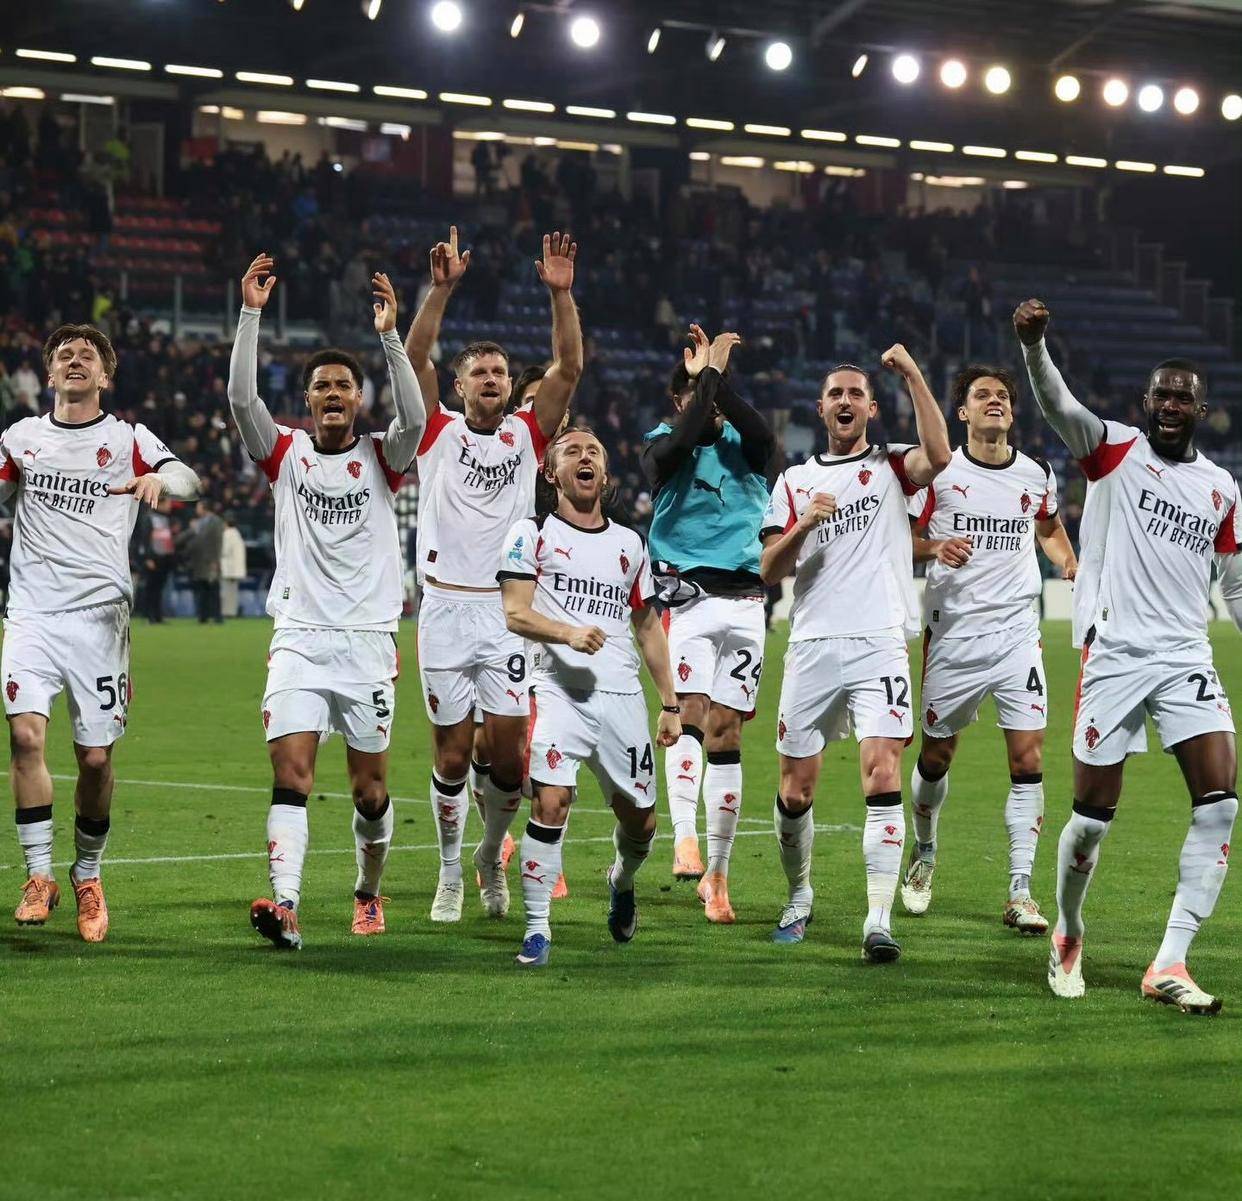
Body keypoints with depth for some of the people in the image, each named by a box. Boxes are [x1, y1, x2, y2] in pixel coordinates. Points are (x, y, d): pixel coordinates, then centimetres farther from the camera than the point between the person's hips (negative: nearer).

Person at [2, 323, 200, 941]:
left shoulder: (129, 440, 5)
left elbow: (187, 480, -11)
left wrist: (159, 479, -33)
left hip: (99, 613, -1)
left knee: (96, 756, -2)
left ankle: (87, 876, 18)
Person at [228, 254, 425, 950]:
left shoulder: (382, 459, 5)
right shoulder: (287, 455, 7)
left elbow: (414, 419, -16)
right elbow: (242, 398, -8)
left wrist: (390, 336, -23)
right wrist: (252, 314, -15)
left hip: (369, 638, 0)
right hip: (300, 638, 0)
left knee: (371, 789, 6)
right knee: (291, 775, -14)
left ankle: (369, 892, 29)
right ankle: (285, 907, -25)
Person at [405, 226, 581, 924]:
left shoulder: (528, 436, 9)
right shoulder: (439, 434, 6)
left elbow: (569, 368, -1)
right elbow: (416, 357, -6)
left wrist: (561, 293, -13)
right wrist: (443, 288, -18)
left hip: (509, 612, 1)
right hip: (446, 610, -1)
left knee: (510, 757, -3)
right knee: (452, 755, 3)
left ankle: (492, 853, 23)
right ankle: (451, 873, 18)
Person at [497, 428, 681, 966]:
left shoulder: (628, 543, 18)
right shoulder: (532, 533, 5)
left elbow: (648, 627, 23)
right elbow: (515, 613, -5)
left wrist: (670, 704, 19)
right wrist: (568, 633, -23)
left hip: (622, 696, 4)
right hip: (560, 690, -4)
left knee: (640, 820, 7)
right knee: (550, 802, -20)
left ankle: (622, 882, 41)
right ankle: (537, 928, -10)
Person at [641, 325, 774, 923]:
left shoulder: (740, 443, 11)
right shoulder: (661, 446, 5)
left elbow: (764, 437, -12)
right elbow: (680, 443, -19)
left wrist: (720, 379, -14)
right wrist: (708, 375, -16)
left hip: (744, 600, 2)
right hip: (688, 596, -2)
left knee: (725, 731, 2)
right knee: (689, 714, -19)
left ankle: (717, 874, 5)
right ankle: (684, 840, -29)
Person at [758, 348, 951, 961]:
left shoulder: (891, 466, 10)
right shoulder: (794, 481, 16)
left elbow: (938, 454, -14)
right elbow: (769, 570, 8)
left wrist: (912, 374, -15)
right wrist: (803, 526, -10)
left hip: (878, 645, -3)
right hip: (811, 649, 3)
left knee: (882, 777, -17)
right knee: (795, 792, 5)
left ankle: (879, 920, -20)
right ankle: (799, 896, 29)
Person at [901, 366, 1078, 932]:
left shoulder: (1037, 475, 6)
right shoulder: (937, 472, -2)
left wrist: (1070, 564, 7)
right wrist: (936, 548, -18)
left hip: (1017, 634, 1)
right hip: (952, 634, -1)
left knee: (1028, 761, -9)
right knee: (936, 754, 8)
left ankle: (1020, 893, -4)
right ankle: (924, 855, 37)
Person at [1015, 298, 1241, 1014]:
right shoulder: (1117, 450, 2)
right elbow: (1059, 406, -17)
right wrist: (1034, 345, -36)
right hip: (1114, 653, -3)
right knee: (1094, 816, -1)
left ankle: (1170, 965, -12)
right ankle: (1068, 936, 27)